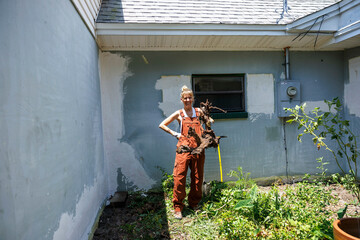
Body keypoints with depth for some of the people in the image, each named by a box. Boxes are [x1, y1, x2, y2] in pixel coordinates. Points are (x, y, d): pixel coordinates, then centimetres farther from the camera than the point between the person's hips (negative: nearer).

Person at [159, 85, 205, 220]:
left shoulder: (198, 112, 11)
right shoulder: (179, 114, 5)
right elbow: (162, 125, 8)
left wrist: (205, 133, 11)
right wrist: (175, 134, 1)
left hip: (198, 148, 3)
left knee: (197, 177, 9)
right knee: (179, 177, -6)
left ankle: (194, 203, 28)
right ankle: (178, 207, 8)